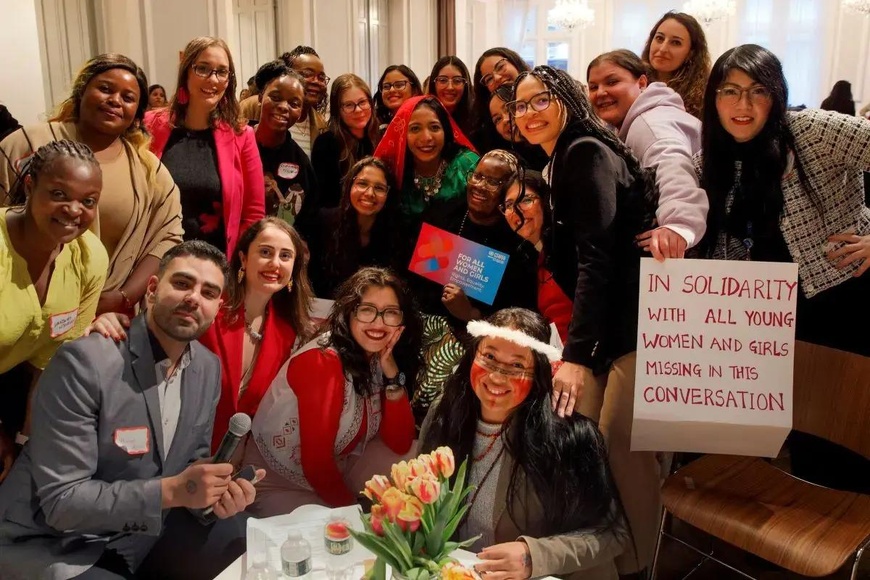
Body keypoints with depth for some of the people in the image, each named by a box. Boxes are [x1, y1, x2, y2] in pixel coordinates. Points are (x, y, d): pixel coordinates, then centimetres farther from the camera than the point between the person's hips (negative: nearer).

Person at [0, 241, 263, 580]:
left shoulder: (209, 368, -1)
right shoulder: (85, 362, -23)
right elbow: (60, 501, -23)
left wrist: (215, 489, -14)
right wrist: (171, 491, -32)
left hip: (141, 534, 7)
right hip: (52, 547, -6)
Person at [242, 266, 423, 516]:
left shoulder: (378, 359, -5)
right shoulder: (322, 362, -27)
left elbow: (399, 445, -9)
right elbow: (315, 462, -26)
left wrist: (392, 373, -20)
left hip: (334, 473, 7)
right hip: (277, 486, -6)